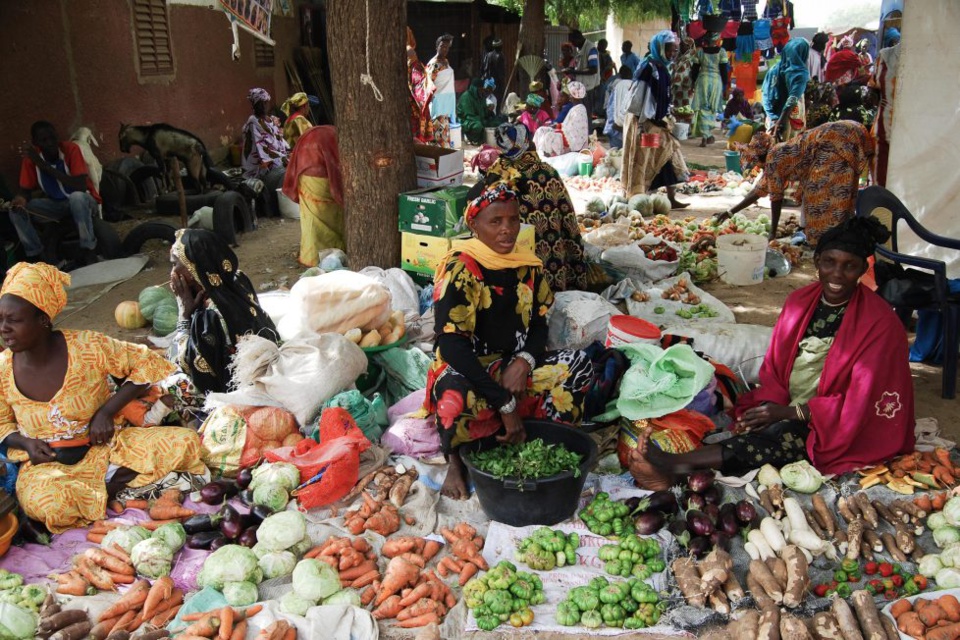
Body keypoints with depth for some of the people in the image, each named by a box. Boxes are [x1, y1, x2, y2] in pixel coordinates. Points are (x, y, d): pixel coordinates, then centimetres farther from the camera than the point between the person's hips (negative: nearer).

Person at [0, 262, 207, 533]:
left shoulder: (87, 347, -14)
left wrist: (107, 411, -15)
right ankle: (110, 487, -10)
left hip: (105, 446, 0)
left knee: (184, 442, -22)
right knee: (45, 505, -37)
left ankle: (110, 482, -13)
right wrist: (25, 443, -13)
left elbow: (145, 362, -6)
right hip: (47, 463, 1)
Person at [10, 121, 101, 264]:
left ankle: (89, 251, -25)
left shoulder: (71, 149, -22)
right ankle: (33, 254, -3)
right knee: (16, 209, -16)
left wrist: (44, 164, -35)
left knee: (77, 197, -39)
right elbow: (26, 190, -3)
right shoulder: (30, 157, -11)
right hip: (56, 204, 4)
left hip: (84, 201, -4)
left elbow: (81, 186, -33)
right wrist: (21, 198, -30)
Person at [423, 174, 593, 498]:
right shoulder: (460, 270, -18)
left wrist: (523, 361, -16)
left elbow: (539, 323, 8)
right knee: (459, 398, -39)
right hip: (465, 370, -6)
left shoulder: (529, 267, 1)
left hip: (514, 366, 6)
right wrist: (505, 404, -28)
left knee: (579, 365, -15)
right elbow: (451, 344, -25)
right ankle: (455, 459, -7)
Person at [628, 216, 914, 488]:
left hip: (835, 426, -6)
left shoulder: (880, 323, -12)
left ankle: (675, 465, -45)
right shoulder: (799, 301, 5)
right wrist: (769, 406, -12)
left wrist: (790, 413, -21)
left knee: (778, 436, -34)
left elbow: (859, 401, -15)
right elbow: (773, 367, 8)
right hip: (786, 410, 6)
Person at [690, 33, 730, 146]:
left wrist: (694, 83, 15)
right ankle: (709, 135, 18)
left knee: (703, 108, 0)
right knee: (713, 108, 14)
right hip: (716, 81, 0)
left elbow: (695, 69, 5)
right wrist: (724, 85, 5)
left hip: (703, 80, 0)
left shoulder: (699, 51, 1)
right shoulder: (722, 52, -2)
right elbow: (724, 70, -3)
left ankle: (704, 136, -11)